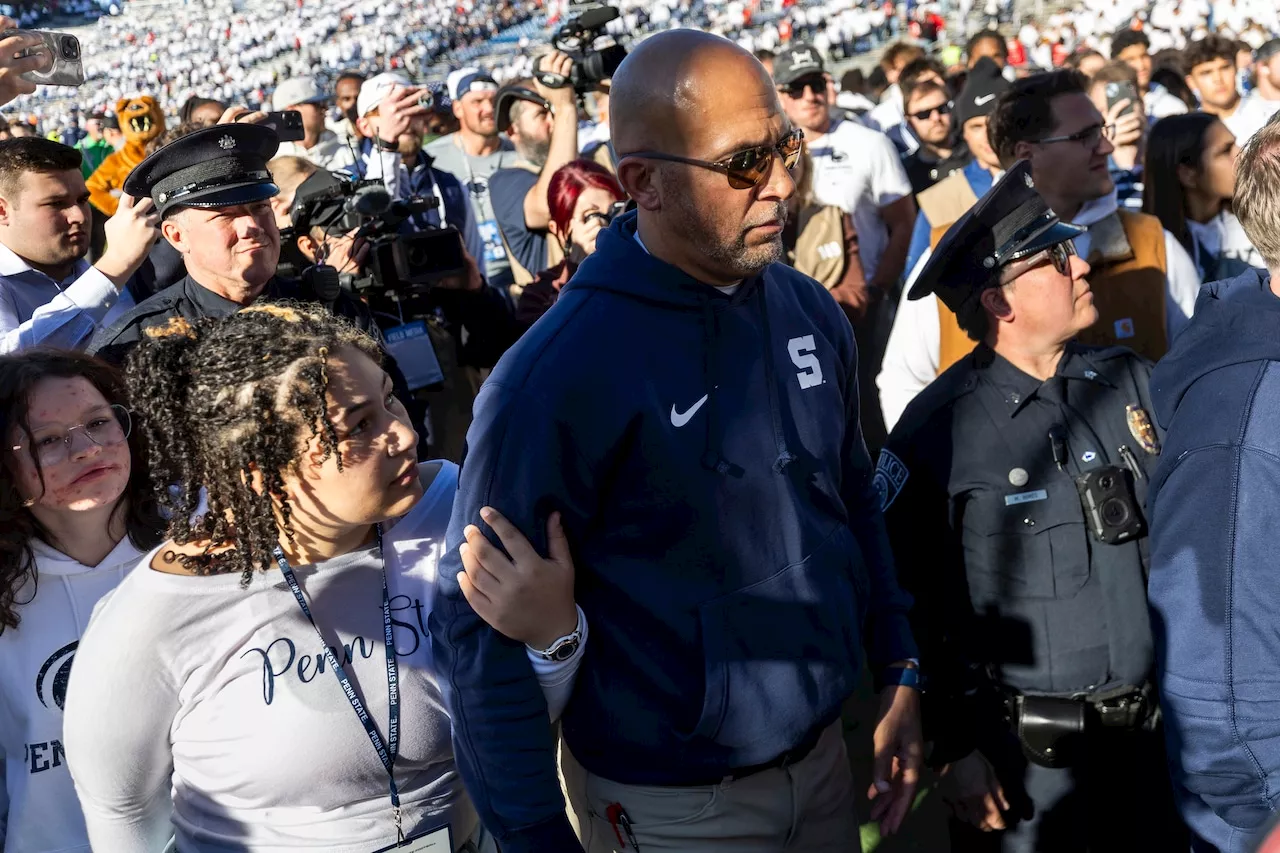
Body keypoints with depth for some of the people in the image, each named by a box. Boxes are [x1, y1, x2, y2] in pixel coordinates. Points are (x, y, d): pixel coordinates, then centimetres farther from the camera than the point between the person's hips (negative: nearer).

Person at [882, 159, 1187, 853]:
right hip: (1022, 753, -4)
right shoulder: (939, 430, -13)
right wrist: (954, 750, -7)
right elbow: (910, 604, -9)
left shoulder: (1133, 384, 0)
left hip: (1154, 734, 4)